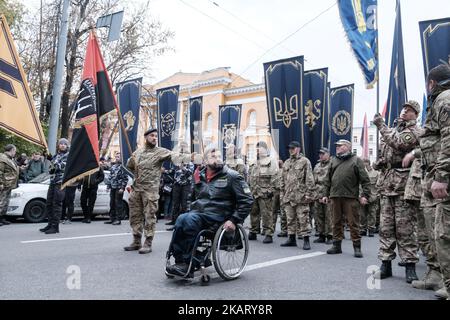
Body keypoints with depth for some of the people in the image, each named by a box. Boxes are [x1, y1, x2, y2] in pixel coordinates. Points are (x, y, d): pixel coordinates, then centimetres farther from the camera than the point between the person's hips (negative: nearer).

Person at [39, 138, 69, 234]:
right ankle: (50, 224, 19)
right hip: (53, 182, 7)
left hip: (61, 182, -7)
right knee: (48, 204, 8)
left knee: (57, 204, -8)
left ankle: (55, 227, -4)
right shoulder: (56, 155, 18)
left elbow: (62, 166, -13)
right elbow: (50, 171, 17)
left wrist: (53, 160, -13)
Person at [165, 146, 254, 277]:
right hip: (198, 212, 5)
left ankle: (186, 263, -23)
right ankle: (179, 260, -24)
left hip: (216, 215, -5)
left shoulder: (232, 176, -1)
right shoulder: (201, 176, 17)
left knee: (189, 220, -31)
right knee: (181, 220, -28)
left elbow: (247, 200, -4)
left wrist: (234, 220, -12)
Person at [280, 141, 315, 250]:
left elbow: (309, 179, -7)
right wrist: (282, 194, 15)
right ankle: (291, 239, 20)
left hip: (300, 196, -6)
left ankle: (306, 240, 1)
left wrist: (309, 193, -14)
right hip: (288, 196, 6)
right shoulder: (286, 163, 17)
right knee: (290, 219, 11)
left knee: (303, 219, -4)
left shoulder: (305, 161, -2)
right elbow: (283, 180, 20)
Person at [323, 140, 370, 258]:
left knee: (353, 223, -1)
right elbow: (328, 179, 20)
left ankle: (357, 247, 7)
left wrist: (365, 195, -10)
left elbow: (365, 180, -1)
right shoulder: (334, 161, 17)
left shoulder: (356, 160, 4)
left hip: (350, 196, -4)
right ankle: (337, 245, 17)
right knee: (337, 222, 9)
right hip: (335, 196, 4)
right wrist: (326, 194, 14)